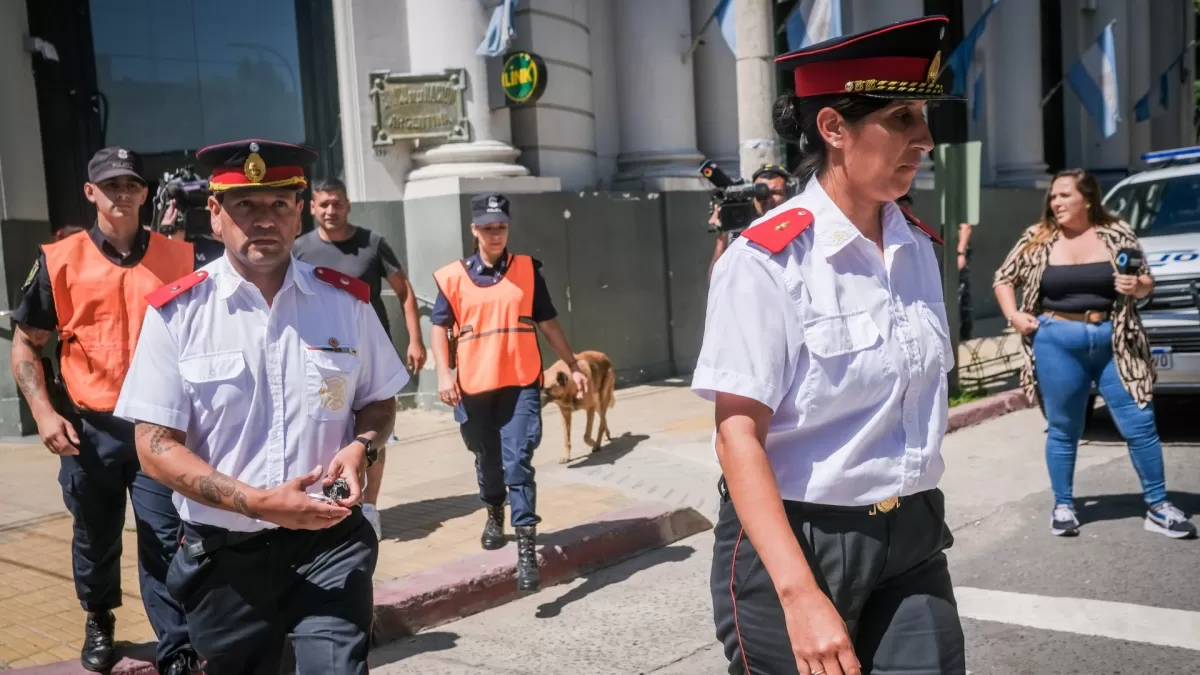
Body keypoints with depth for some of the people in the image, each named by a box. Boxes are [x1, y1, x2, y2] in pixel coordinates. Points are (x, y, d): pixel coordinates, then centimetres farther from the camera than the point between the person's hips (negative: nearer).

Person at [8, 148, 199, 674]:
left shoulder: (177, 257, 2)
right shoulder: (59, 259, 0)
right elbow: (25, 343, 5)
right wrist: (44, 412, -7)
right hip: (89, 429, 1)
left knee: (165, 541, -1)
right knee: (95, 538, 18)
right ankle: (99, 622, 43)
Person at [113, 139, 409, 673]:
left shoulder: (346, 301, 0)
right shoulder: (176, 313, -6)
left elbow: (379, 403, 12)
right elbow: (156, 448, -7)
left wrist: (360, 447, -11)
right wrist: (256, 502, -19)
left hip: (329, 544, 0)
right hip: (223, 555, 0)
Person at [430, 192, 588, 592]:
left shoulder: (527, 270, 5)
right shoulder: (454, 277, 2)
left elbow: (548, 323, 10)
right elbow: (440, 327, 5)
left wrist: (573, 367, 10)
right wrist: (444, 373, -9)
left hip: (521, 384, -1)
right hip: (474, 388, 1)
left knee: (518, 463, -9)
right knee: (487, 460, 17)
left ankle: (526, 547, -8)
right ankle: (494, 514, 46)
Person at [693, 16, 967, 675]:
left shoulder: (918, 246, 3)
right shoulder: (767, 260, -17)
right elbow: (738, 435, -20)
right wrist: (800, 595, -25)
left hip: (911, 539, 6)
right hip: (793, 541, -5)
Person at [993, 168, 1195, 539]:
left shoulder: (1117, 233, 3)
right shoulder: (1037, 239, 2)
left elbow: (1146, 281, 10)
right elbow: (1004, 278, 12)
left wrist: (1137, 286, -13)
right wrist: (1014, 316, -2)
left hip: (1113, 341, 1)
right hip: (1057, 343, -1)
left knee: (1140, 424, 2)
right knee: (1063, 430, 8)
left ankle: (1158, 507, 16)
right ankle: (1063, 507, 22)